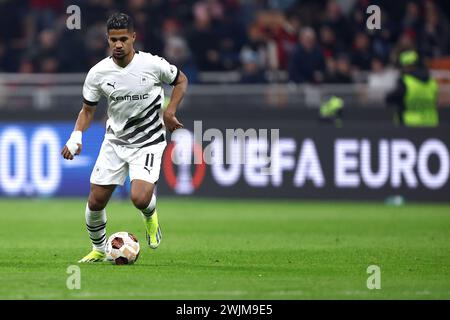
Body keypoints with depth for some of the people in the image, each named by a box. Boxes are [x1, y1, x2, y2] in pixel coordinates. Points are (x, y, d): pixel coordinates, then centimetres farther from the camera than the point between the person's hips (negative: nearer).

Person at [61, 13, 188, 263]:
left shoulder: (152, 64, -14)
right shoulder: (98, 73, -9)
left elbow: (181, 80, 5)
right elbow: (88, 109, 5)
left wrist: (169, 112, -8)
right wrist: (76, 136, -13)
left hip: (149, 143, -3)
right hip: (114, 141, 3)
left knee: (140, 199, -23)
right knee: (95, 202, 3)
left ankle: (150, 216, 15)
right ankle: (98, 250, 30)